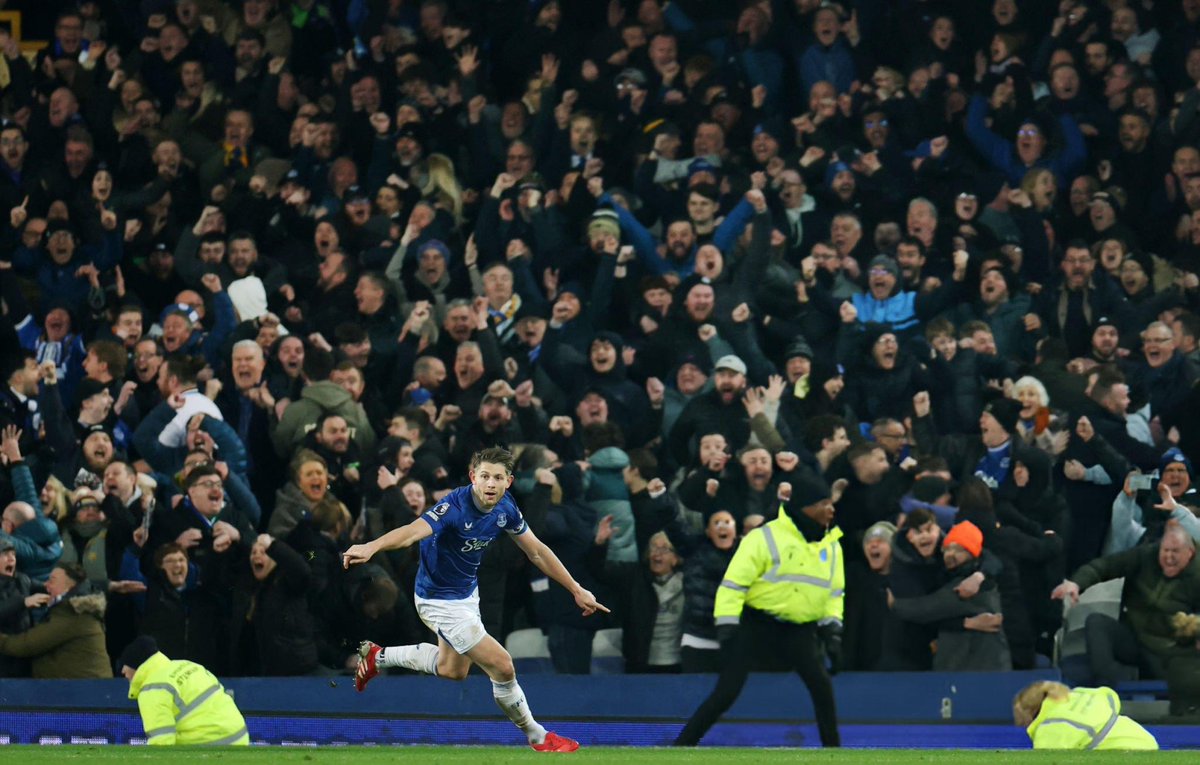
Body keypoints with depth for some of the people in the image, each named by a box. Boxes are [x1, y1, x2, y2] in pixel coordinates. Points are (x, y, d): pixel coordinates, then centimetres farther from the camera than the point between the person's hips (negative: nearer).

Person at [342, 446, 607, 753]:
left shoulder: (505, 508, -11)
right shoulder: (455, 507, -34)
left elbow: (537, 552, 2)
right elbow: (413, 531, -51)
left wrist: (576, 590, 3)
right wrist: (371, 547, -69)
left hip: (467, 592, 9)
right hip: (440, 600, -8)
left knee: (452, 670, 28)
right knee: (502, 667, -8)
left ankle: (378, 656, 45)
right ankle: (537, 737, 15)